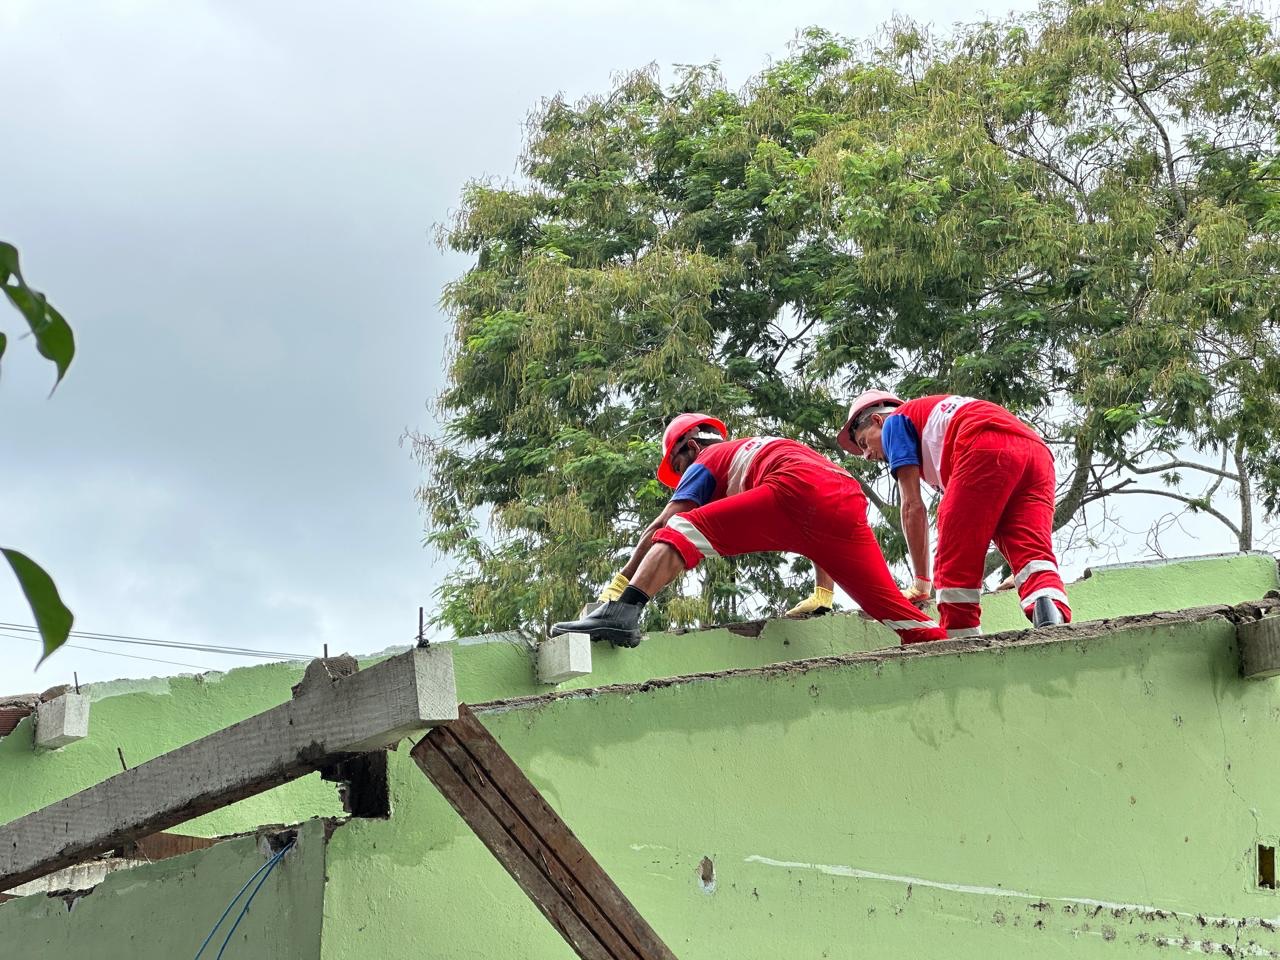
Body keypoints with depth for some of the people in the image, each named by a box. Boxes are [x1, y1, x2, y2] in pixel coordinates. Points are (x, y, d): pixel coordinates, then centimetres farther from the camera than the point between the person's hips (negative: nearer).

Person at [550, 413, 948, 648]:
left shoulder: (707, 460, 26)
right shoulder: (760, 447, 45)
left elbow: (659, 527, 15)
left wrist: (618, 587, 17)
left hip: (798, 489, -6)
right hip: (850, 506, 6)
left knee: (681, 530, -3)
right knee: (895, 611, 11)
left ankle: (620, 612, -24)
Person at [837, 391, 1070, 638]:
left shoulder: (895, 422, 23)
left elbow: (912, 506, 13)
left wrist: (921, 582, 16)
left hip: (986, 449, -7)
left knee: (955, 567, -3)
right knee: (1033, 553, -10)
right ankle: (1051, 609, -39)